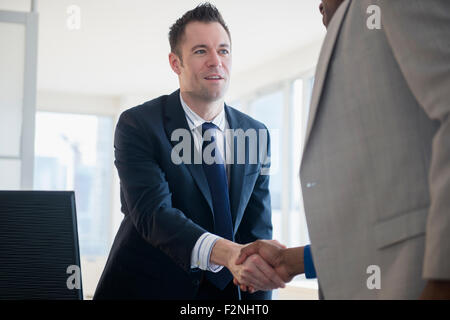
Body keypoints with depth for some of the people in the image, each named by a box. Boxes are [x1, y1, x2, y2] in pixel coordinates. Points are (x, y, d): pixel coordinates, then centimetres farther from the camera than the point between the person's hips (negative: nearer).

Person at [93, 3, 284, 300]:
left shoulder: (256, 135, 3)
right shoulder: (138, 125, -10)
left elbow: (257, 229, 0)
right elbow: (152, 212, -24)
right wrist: (224, 252, -40)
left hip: (223, 289, 2)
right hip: (146, 286, -2)